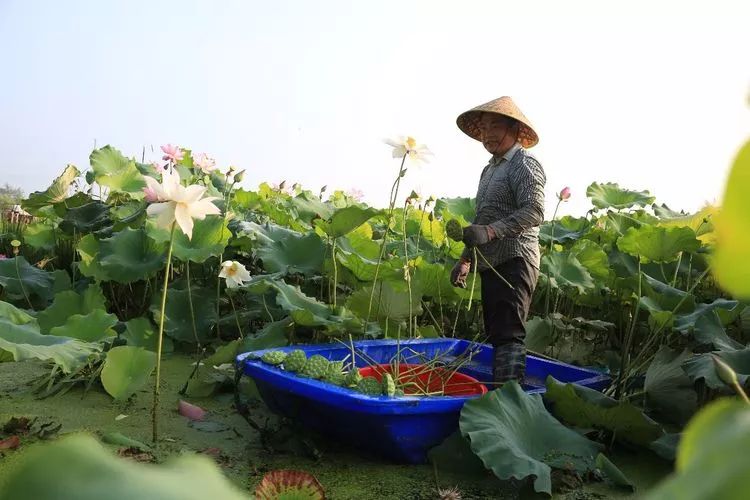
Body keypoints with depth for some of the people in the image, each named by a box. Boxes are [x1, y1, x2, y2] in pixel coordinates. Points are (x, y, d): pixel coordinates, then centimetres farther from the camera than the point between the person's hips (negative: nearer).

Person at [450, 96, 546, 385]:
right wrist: (466, 259, 22)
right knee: (496, 335, 11)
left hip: (514, 262, -9)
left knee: (508, 334, -14)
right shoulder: (489, 170, 21)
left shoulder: (524, 164, -6)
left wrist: (491, 231, -29)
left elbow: (534, 212, -19)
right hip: (491, 264, 9)